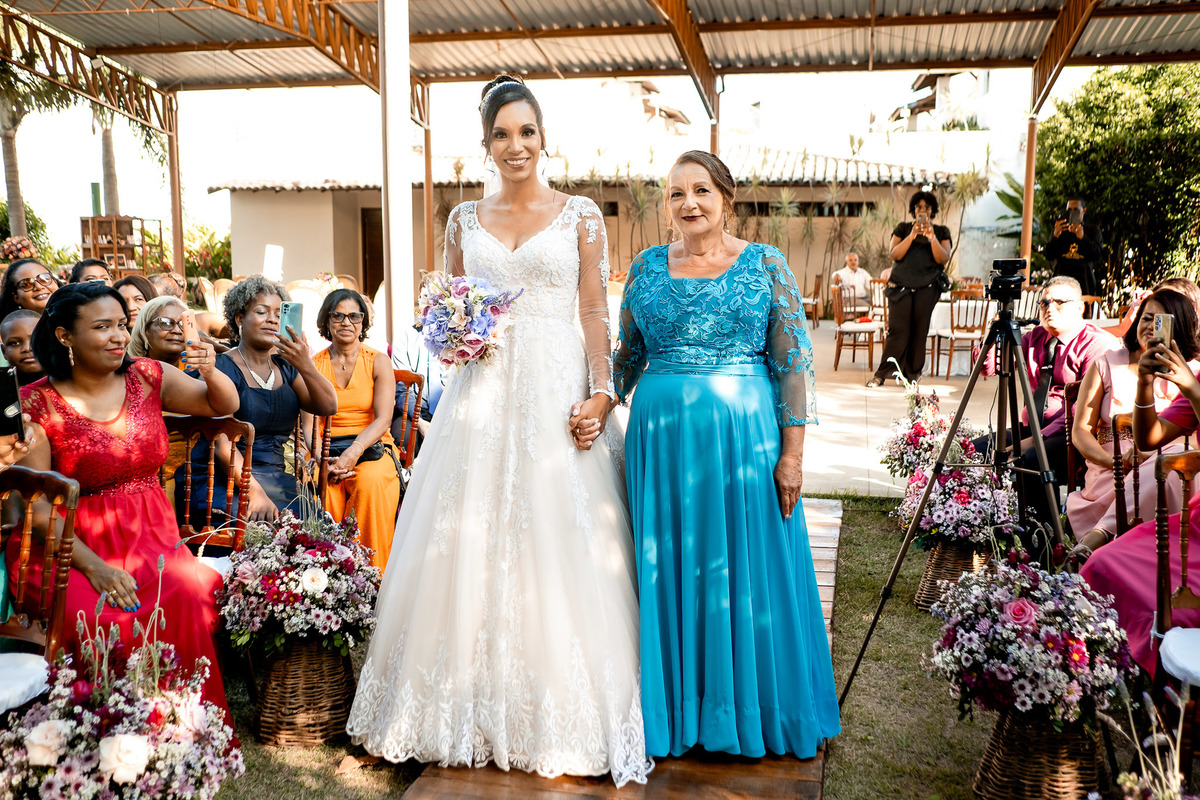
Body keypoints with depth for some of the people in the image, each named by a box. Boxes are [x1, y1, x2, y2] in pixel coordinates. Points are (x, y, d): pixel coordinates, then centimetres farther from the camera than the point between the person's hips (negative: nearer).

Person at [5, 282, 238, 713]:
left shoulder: (147, 377, 5)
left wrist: (211, 374, -9)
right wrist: (93, 565, -19)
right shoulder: (36, 404, -5)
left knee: (191, 596, -26)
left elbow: (224, 406, 15)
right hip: (69, 546, -2)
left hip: (152, 539, 3)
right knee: (101, 621, -30)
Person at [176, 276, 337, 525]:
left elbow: (328, 407, 3)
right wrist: (255, 492, -27)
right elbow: (222, 444, -13)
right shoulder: (224, 368, -3)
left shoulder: (285, 367, 16)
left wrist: (305, 366, -14)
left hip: (275, 477, 5)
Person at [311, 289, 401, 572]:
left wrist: (352, 454, -22)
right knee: (325, 490, -33)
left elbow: (383, 419, -5)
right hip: (327, 452, 1)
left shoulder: (378, 362, 6)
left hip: (372, 449, -1)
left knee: (371, 482, -35)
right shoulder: (314, 365, 10)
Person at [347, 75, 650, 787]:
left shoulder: (581, 215, 4)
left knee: (557, 540, 0)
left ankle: (560, 711, 16)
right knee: (472, 543, 5)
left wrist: (601, 391, -11)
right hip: (482, 391, 3)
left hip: (556, 392, -3)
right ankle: (477, 706, 22)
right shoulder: (465, 219, 13)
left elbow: (596, 312, 0)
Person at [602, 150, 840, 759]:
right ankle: (678, 709, 27)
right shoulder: (647, 267, 8)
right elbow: (627, 357, 12)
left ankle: (752, 711, 26)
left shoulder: (765, 264, 1)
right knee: (669, 571, 9)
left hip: (746, 433, -2)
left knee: (749, 570, 6)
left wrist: (792, 452, -9)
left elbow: (793, 363, -3)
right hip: (662, 436, 3)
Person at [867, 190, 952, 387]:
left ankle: (912, 375, 6)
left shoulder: (941, 232, 14)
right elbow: (895, 255, 0)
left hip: (927, 288, 1)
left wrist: (932, 238, -14)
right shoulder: (903, 229, 14)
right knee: (898, 330, -10)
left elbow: (943, 259, 0)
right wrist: (912, 236, -12)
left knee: (919, 332, -3)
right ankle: (882, 374, -4)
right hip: (901, 286, -1)